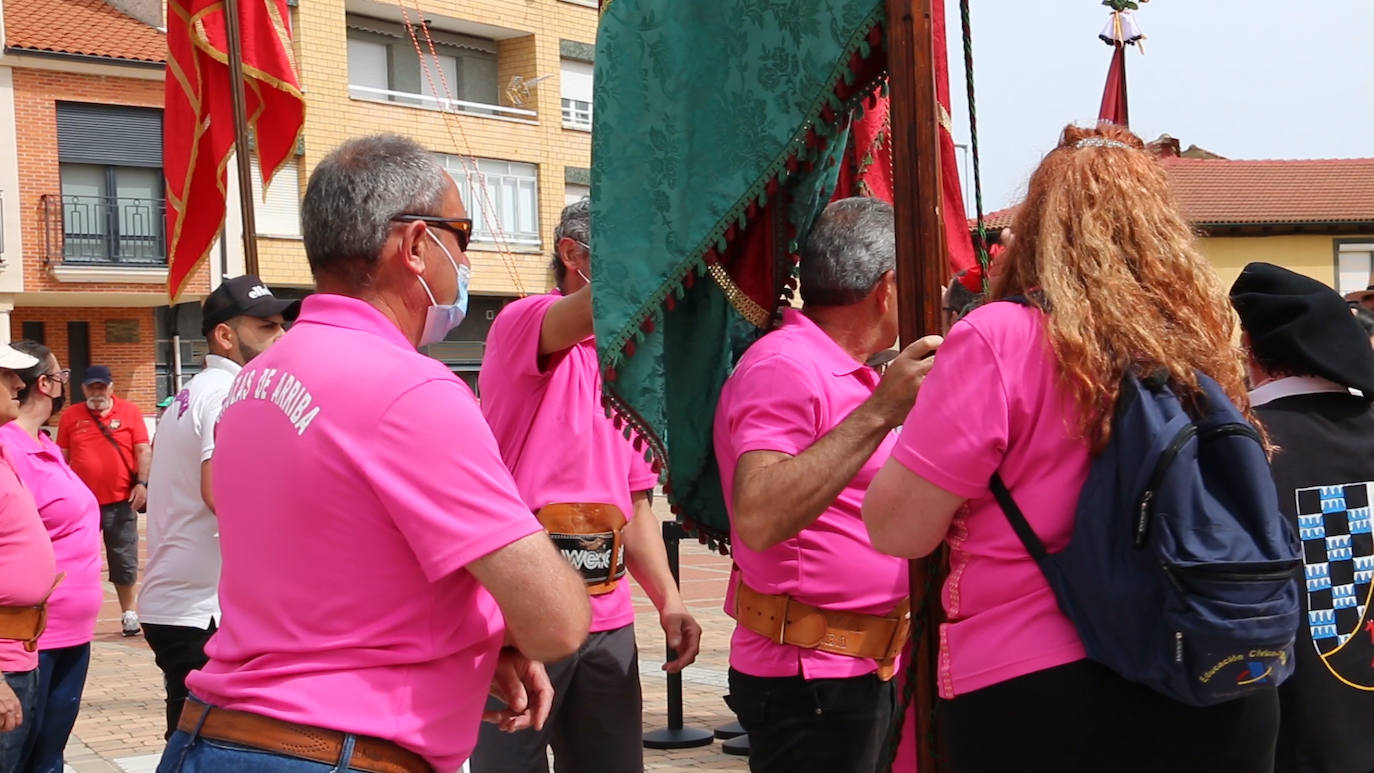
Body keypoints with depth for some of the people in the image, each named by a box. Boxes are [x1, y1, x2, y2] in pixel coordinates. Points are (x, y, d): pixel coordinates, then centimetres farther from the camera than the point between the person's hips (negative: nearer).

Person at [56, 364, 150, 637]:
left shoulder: (129, 411, 0)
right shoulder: (70, 416, 4)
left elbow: (143, 450, -1)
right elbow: (62, 458, 9)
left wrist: (142, 483, -11)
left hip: (121, 501, -1)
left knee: (124, 561, 7)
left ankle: (128, 613, 19)